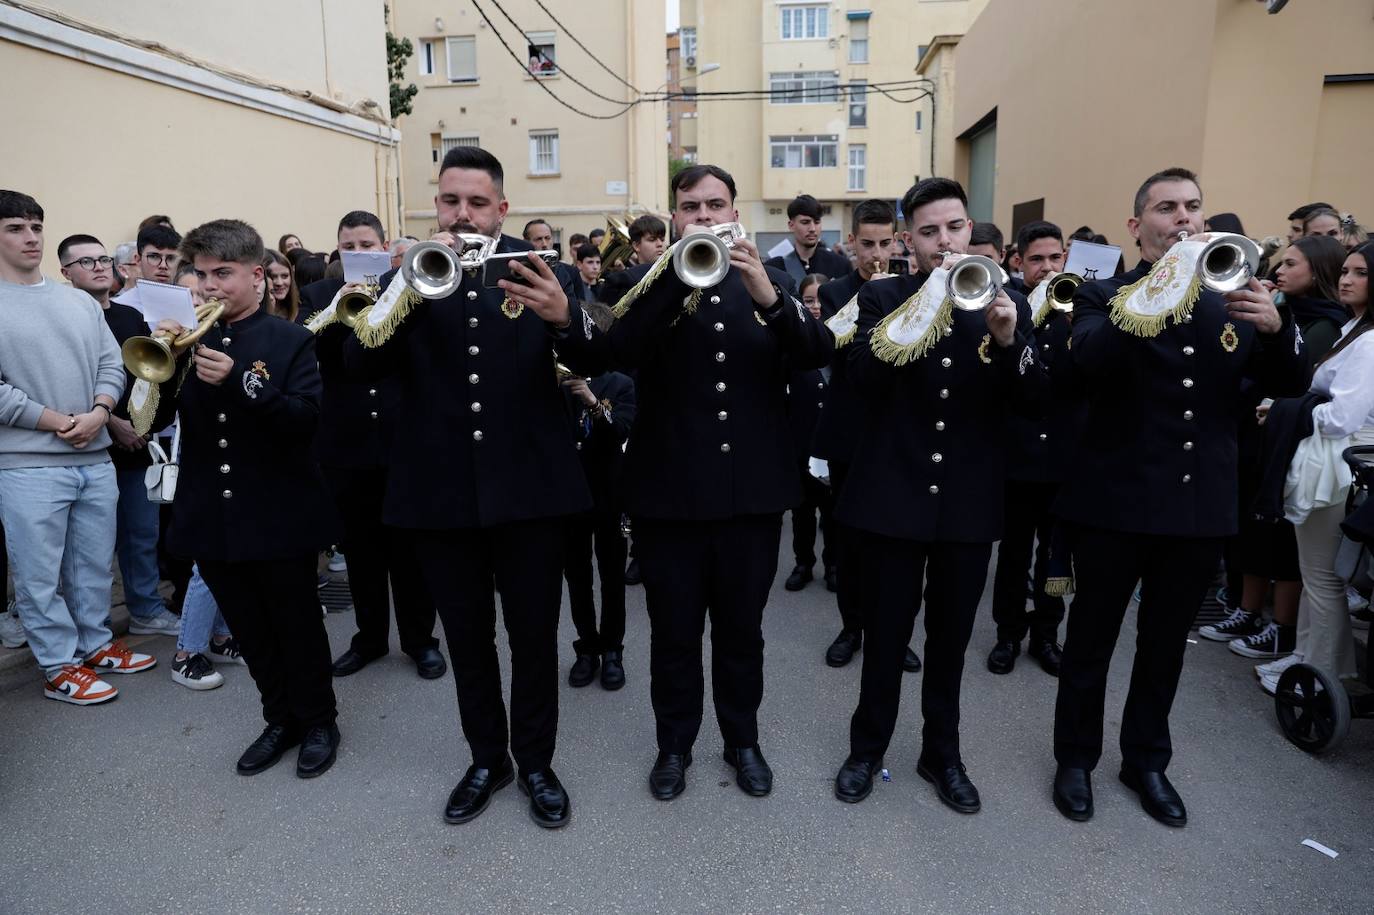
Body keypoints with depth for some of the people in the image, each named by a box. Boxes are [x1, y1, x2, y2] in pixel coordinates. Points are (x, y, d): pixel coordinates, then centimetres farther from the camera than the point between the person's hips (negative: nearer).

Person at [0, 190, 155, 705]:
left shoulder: (80, 302, 11)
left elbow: (111, 364, 7)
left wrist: (98, 415, -10)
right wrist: (57, 423, -14)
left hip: (96, 459, 5)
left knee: (95, 565, 15)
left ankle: (94, 644, 31)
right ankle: (59, 667, 18)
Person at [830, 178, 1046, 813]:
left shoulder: (1006, 302, 5)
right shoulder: (883, 298, -1)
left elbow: (1032, 399, -3)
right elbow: (863, 375, -18)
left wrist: (1008, 339, -21)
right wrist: (931, 303, -24)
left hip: (969, 503, 2)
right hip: (893, 495, -2)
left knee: (950, 638, 14)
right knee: (885, 635, 9)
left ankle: (942, 753, 33)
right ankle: (868, 747, 29)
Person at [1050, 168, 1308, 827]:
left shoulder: (1231, 303, 9)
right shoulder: (1105, 296, -4)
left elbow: (1291, 384, 4)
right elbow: (1089, 358, -24)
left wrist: (1275, 328, -15)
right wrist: (1157, 298, -37)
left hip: (1200, 505, 4)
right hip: (1115, 501, -4)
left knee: (1165, 645, 17)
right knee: (1091, 640, 9)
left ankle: (1146, 760, 34)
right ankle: (1076, 757, 26)